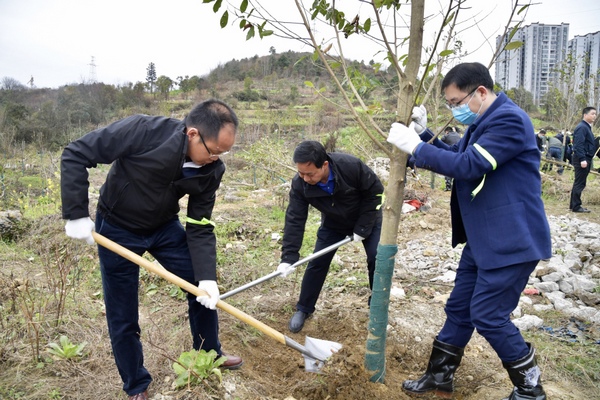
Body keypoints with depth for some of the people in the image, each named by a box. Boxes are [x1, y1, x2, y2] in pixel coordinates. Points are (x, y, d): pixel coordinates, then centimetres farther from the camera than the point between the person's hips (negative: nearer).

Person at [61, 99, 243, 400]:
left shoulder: (211, 170, -18)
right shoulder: (142, 131, -32)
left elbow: (200, 227, -12)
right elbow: (75, 154, -24)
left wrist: (207, 277, -22)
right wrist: (76, 214, -26)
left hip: (165, 227, 4)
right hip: (117, 230, -3)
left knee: (205, 290, 6)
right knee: (123, 318, 5)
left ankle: (209, 354, 33)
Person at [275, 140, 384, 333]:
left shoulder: (352, 166, -38)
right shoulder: (300, 184, -29)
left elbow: (375, 191, -23)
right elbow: (294, 220, -25)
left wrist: (362, 228, -22)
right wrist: (288, 257, -31)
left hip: (367, 219, -2)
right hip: (333, 223, 2)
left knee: (377, 260, -5)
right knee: (317, 263, 0)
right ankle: (304, 309, 18)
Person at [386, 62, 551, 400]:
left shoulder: (509, 120, -19)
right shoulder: (483, 123, 13)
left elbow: (468, 165, -27)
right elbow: (456, 155, 19)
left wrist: (416, 147, -19)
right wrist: (422, 135, 4)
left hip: (511, 241, -10)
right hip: (483, 240, 10)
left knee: (488, 316, -2)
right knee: (459, 309, 14)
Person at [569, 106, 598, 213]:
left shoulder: (587, 127, 18)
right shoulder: (582, 127, -14)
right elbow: (579, 145, -22)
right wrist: (582, 159, -27)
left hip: (586, 158, 10)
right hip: (582, 159, -10)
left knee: (578, 183, 13)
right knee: (580, 183, -7)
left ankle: (574, 204, 19)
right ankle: (576, 207, -3)